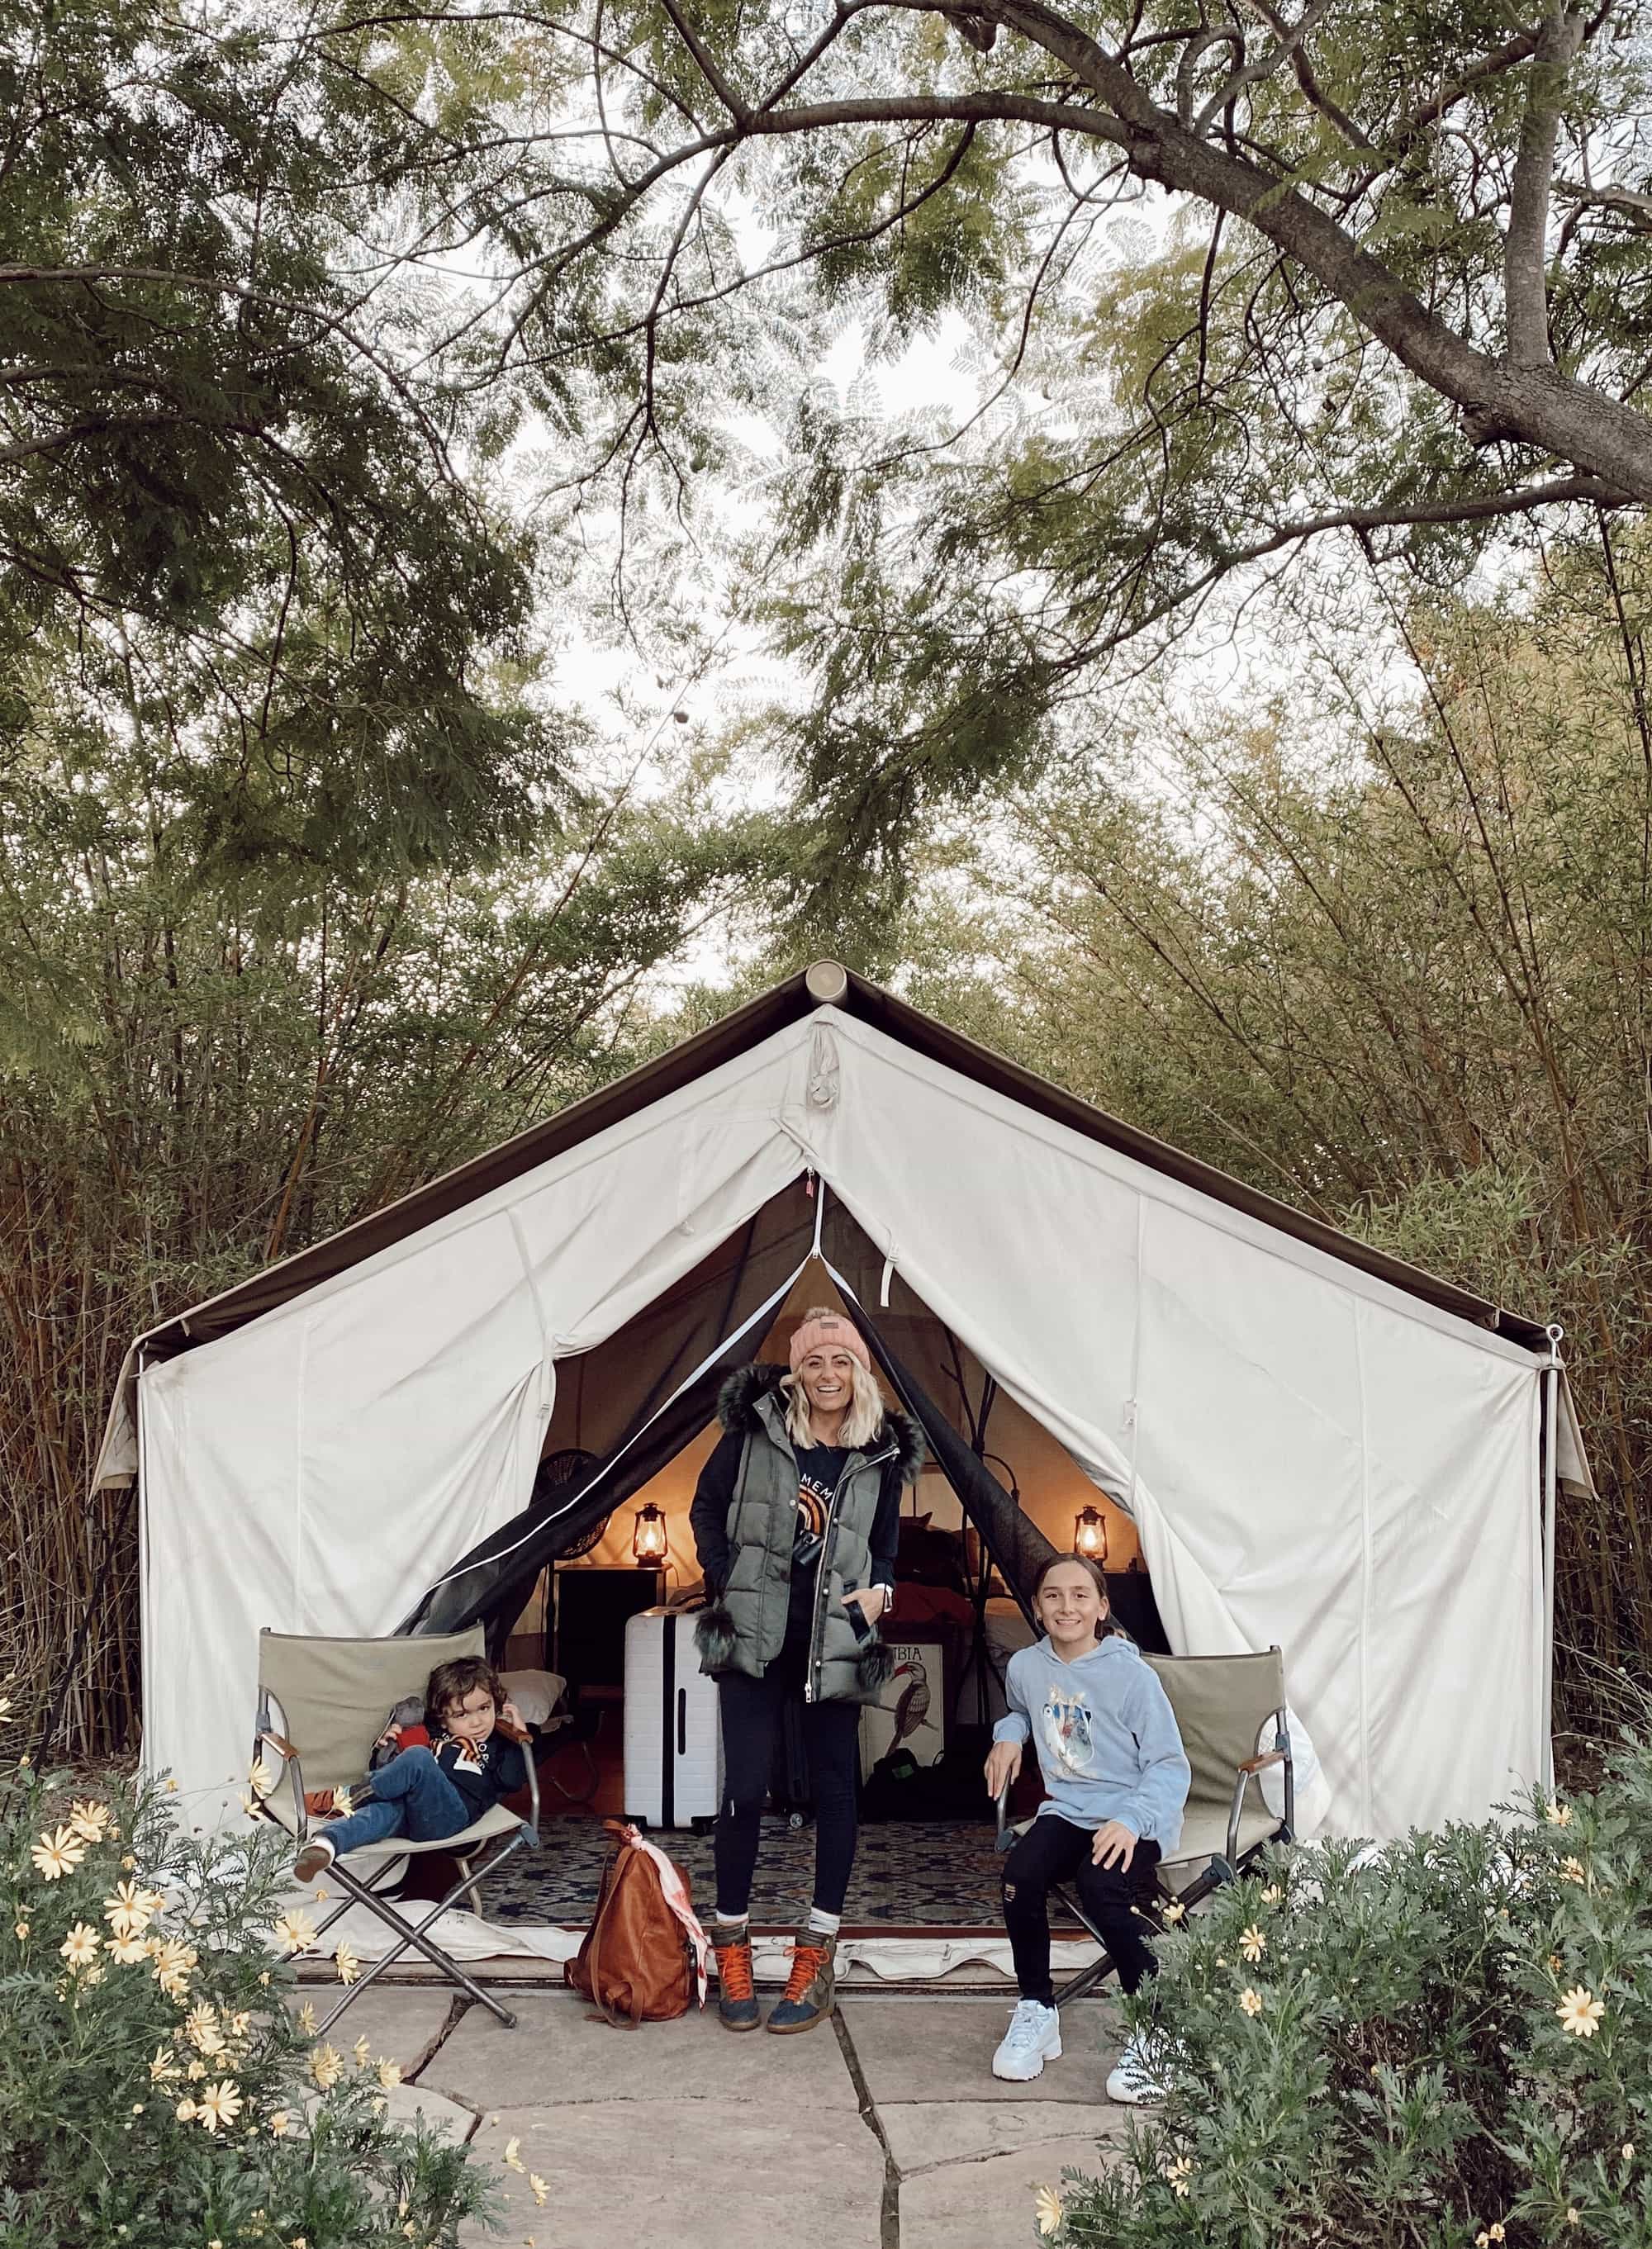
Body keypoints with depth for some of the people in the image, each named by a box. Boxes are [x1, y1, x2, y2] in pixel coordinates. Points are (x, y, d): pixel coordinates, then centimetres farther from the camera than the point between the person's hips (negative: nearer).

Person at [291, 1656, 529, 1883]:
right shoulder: (431, 1736, 34)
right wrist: (387, 1747, 14)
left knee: (418, 1757, -30)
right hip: (408, 1807, 3)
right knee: (385, 1810, -35)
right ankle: (324, 1844, -59)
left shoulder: (498, 1744, 24)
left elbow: (512, 1781, 4)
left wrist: (519, 1735, 3)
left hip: (449, 1815, -3)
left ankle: (351, 1797, -20)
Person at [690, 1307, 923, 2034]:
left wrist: (881, 1589, -7)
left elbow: (886, 1546, 12)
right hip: (754, 1639, -2)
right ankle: (731, 1946, 14)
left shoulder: (882, 1453, 1)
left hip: (835, 1643, 2)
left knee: (835, 1788, 5)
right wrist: (723, 1582, -3)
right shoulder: (755, 1429, -4)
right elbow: (706, 1507, 6)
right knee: (745, 1787, -3)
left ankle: (817, 1954, 18)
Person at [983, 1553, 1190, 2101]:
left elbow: (1169, 1766, -10)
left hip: (1134, 1819, -4)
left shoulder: (1132, 1675, -11)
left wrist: (1132, 1820, -27)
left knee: (1101, 1886, -34)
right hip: (1067, 1809, 5)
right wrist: (1008, 1734, 7)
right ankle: (1036, 2012, -2)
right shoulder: (1025, 1667, 4)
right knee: (1020, 1874, -25)